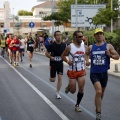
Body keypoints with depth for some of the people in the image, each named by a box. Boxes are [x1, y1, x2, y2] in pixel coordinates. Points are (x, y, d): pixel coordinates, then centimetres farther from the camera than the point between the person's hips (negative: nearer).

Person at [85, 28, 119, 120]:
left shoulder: (108, 46, 0)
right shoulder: (91, 47, 4)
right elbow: (86, 54, 22)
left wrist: (110, 55, -18)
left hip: (104, 73, 2)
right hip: (94, 73, -1)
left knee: (102, 92, 18)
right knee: (98, 92, -21)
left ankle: (98, 108, 44)